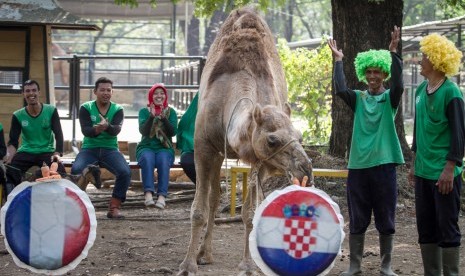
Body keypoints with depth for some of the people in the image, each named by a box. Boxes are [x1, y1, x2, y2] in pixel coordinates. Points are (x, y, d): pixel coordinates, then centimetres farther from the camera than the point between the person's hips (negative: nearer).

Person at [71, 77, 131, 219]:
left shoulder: (118, 110, 3)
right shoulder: (85, 108, 1)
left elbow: (116, 130, -16)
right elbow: (85, 130, -14)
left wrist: (107, 126, -39)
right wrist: (96, 130, -37)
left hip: (110, 149, 1)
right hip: (89, 148, -1)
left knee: (125, 172, -27)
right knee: (76, 170, -32)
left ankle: (114, 207, -13)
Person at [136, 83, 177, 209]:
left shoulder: (171, 112, 12)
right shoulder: (144, 111, 10)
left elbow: (173, 132, -2)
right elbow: (143, 131, -5)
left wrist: (164, 118, -17)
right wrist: (151, 116, -20)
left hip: (165, 148, 0)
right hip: (146, 147, 0)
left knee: (163, 160, -34)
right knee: (148, 158, -35)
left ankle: (162, 196, -44)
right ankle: (148, 194, -46)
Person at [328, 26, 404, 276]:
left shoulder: (390, 98, 2)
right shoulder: (358, 99, 7)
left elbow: (398, 85, -19)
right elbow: (340, 89, -12)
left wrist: (393, 53, -26)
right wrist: (338, 60, -10)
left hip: (383, 164, -1)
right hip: (358, 165, 2)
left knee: (386, 220, 4)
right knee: (357, 220, 6)